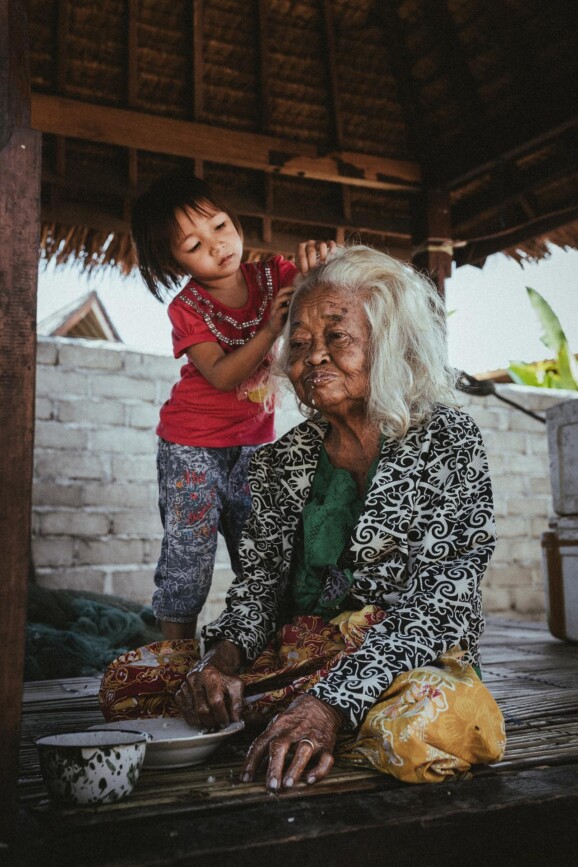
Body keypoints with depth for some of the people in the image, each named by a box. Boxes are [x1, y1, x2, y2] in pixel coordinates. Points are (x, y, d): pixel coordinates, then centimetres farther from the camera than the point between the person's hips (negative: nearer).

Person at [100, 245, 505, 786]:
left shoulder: (446, 440, -8)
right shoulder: (281, 461, 7)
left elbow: (439, 601, -17)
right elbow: (258, 580, 7)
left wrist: (332, 703, -29)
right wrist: (224, 656, -17)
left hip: (407, 661, -2)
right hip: (295, 655, 3)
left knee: (421, 727, -38)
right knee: (127, 680, -9)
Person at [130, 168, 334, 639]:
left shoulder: (274, 276, -6)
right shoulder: (186, 309, -14)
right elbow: (221, 376, -24)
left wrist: (324, 261, -35)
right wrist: (270, 329, -34)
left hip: (254, 441, 4)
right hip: (193, 446, -3)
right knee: (189, 548, -2)